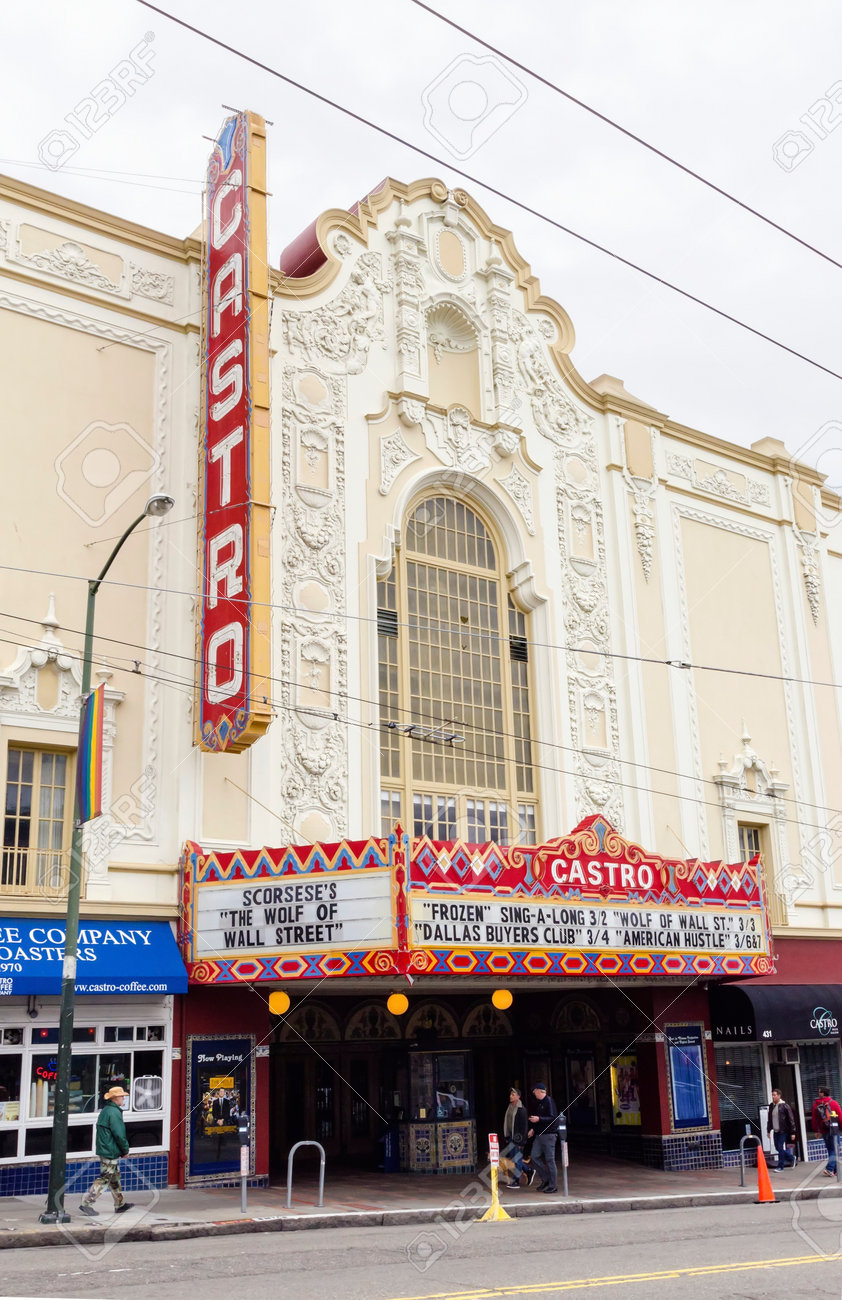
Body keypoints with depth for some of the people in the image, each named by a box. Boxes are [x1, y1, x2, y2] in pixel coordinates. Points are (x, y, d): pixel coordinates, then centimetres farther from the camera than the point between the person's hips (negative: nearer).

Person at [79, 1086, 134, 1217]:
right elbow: (119, 1134, -20)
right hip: (111, 1152, -10)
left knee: (115, 1178, 17)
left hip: (104, 1150, 10)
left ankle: (120, 1204, 26)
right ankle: (86, 1203, -4)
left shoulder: (105, 1111, 14)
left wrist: (123, 1149, 18)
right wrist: (125, 1149, -7)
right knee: (104, 1179, -5)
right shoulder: (114, 1112, -18)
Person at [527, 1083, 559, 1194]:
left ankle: (553, 1185, 3)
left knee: (550, 1159, -4)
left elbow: (553, 1118, -18)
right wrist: (533, 1129, 14)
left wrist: (539, 1119, -25)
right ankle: (545, 1179, 16)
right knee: (535, 1157, 3)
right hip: (539, 1134, 8)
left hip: (549, 1134, -8)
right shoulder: (536, 1102, 15)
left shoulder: (548, 1101, -11)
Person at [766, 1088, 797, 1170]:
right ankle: (791, 1158, 30)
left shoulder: (784, 1105, -11)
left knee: (781, 1148, -6)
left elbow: (791, 1119, -10)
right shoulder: (771, 1105, 7)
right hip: (775, 1131, 7)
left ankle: (780, 1166, 5)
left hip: (783, 1131, -6)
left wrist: (792, 1132, -11)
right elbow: (770, 1119, 16)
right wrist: (769, 1130, 13)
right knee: (778, 1148, 10)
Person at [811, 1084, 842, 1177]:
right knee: (834, 1150, -2)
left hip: (823, 1131, 3)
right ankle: (829, 1169, -17)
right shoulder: (833, 1103, -6)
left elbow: (814, 1119, 6)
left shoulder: (816, 1104, 2)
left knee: (830, 1150, 15)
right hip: (833, 1129, -3)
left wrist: (816, 1130, 15)